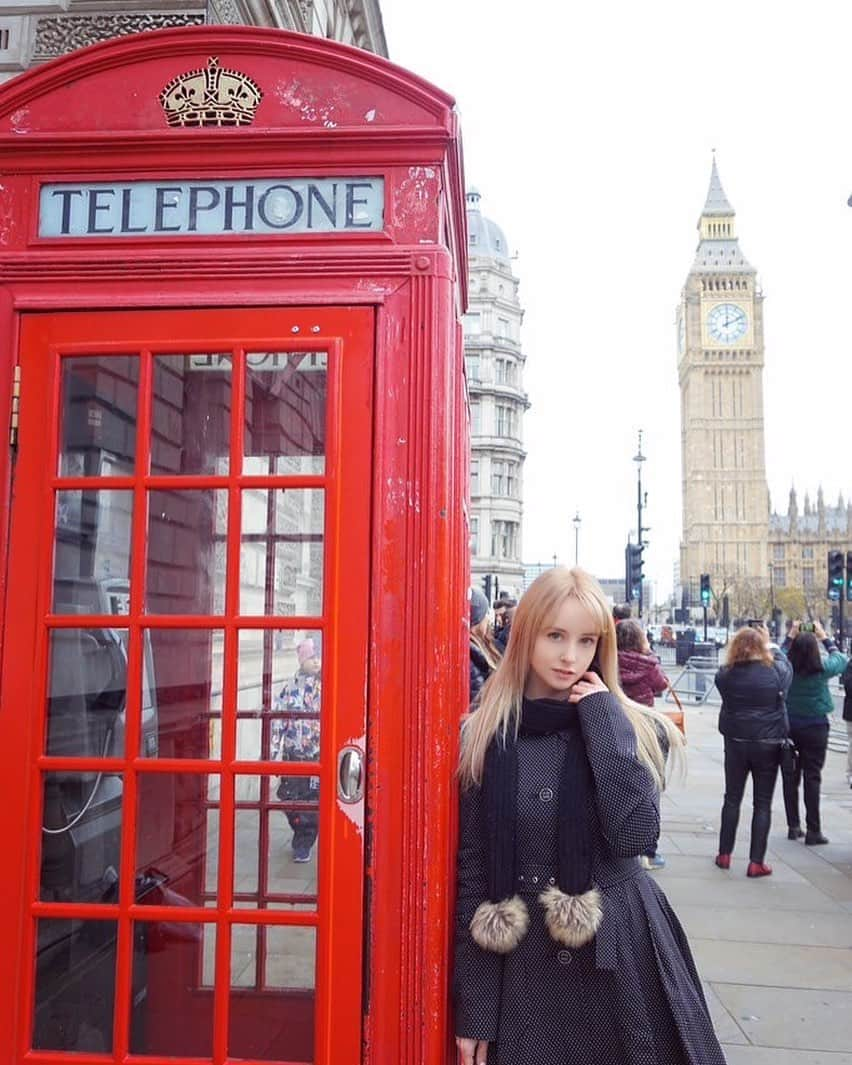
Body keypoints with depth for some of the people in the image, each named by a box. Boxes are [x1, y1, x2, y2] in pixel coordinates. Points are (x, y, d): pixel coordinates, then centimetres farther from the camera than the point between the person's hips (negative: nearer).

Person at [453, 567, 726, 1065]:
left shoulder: (632, 727, -3)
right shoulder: (484, 737, -4)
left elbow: (634, 836, -19)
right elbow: (473, 873, -2)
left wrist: (603, 720, -17)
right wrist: (475, 1009, -2)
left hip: (622, 958, 0)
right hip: (524, 968, 0)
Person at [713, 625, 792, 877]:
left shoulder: (726, 675, -11)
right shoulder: (775, 671, -13)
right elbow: (786, 665, 10)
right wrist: (771, 646, 24)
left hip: (736, 743, 2)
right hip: (768, 744, -1)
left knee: (732, 799, 15)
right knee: (762, 804, 7)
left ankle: (724, 854, 21)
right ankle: (756, 862, 8)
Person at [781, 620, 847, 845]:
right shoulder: (821, 669, -14)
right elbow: (841, 660, 8)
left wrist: (790, 636, 21)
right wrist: (825, 638, 16)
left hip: (788, 727, 3)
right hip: (815, 728, -3)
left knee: (790, 777, 10)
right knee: (812, 778, 1)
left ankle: (793, 826, 17)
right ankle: (813, 831, 4)